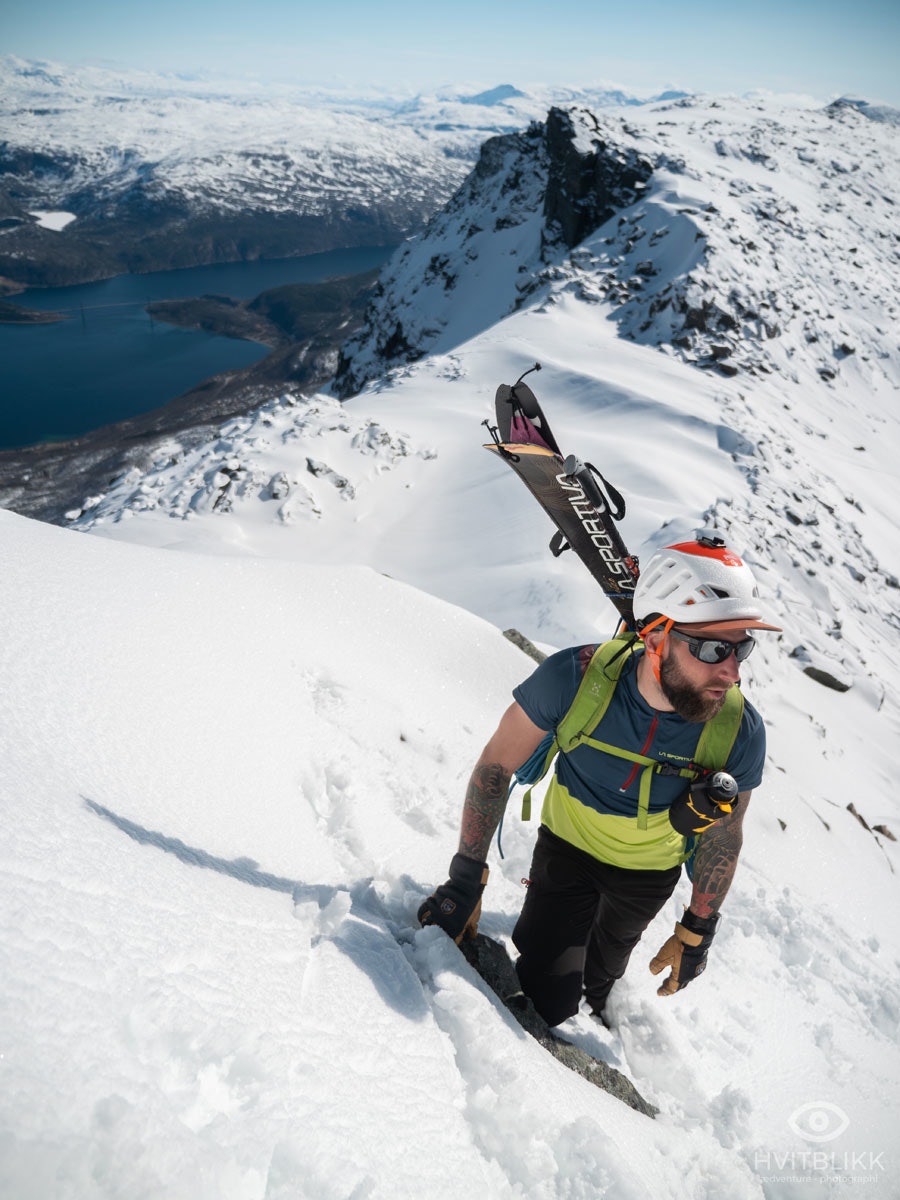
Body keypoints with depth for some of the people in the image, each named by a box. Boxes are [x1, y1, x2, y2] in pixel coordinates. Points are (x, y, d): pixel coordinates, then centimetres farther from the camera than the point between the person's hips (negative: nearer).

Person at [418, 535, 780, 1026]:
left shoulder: (741, 732, -30)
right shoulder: (576, 677, -36)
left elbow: (722, 836, -10)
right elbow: (495, 766, -21)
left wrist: (697, 931, 0)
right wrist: (466, 877, -20)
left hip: (650, 871, 2)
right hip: (568, 843, -1)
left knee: (600, 976, 24)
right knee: (545, 999, -5)